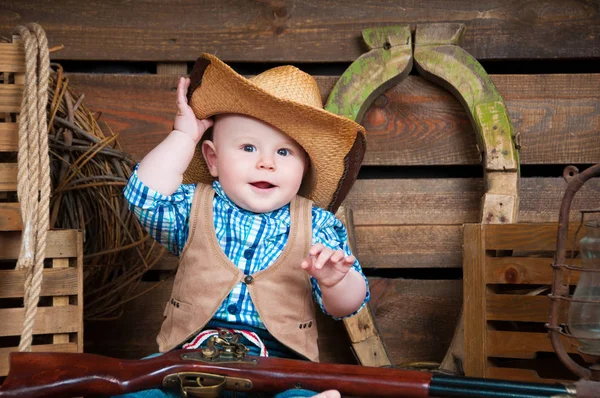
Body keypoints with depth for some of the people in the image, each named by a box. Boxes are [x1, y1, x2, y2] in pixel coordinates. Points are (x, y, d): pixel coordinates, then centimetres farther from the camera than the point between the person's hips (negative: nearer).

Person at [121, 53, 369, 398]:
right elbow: (145, 198, -11)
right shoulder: (195, 206, 9)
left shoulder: (316, 224, 6)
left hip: (280, 362, -1)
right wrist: (184, 136, -2)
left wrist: (335, 281, -18)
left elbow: (347, 306, 6)